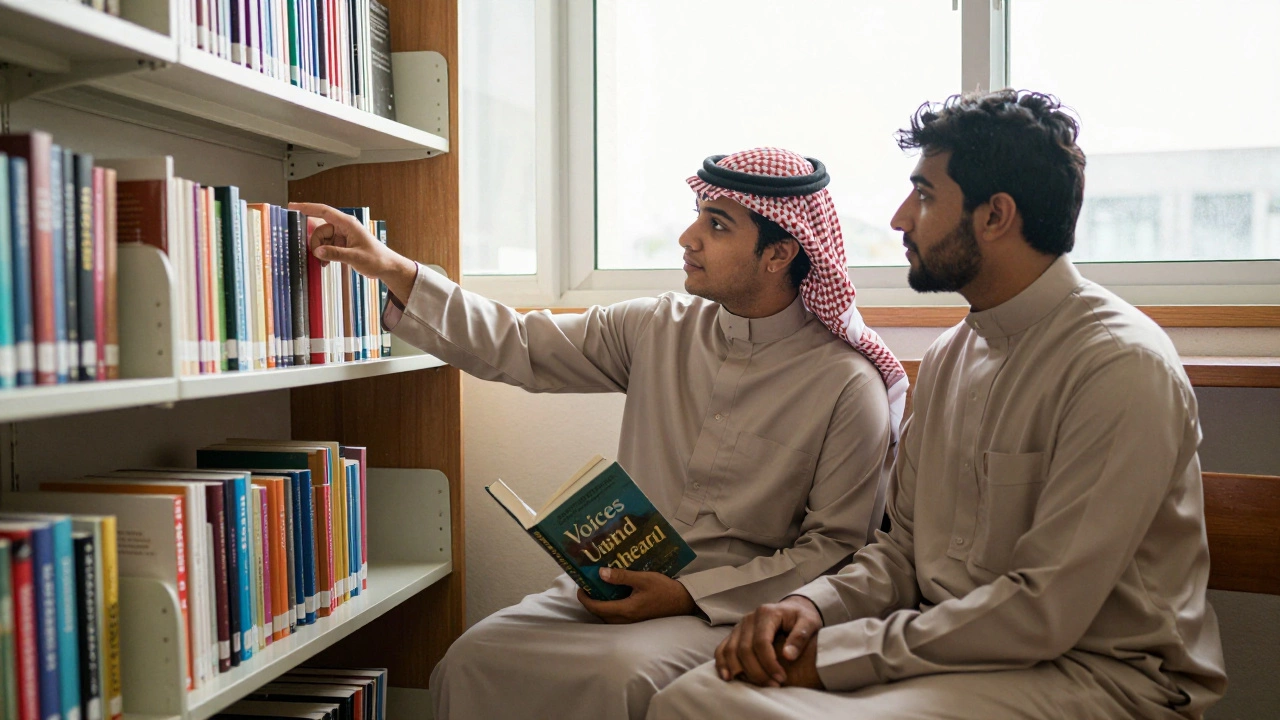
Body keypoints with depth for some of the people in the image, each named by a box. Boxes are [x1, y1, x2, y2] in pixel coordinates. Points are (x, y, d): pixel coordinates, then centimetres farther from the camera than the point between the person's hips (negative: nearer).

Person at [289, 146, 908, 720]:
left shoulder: (848, 386, -8)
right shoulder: (659, 330, 6)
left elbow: (835, 547, -8)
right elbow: (515, 347, 7)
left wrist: (689, 596, -16)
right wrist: (392, 269, -2)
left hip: (733, 605, -4)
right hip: (620, 586, 4)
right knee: (472, 658, -19)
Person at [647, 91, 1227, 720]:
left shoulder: (1122, 366, -16)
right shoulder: (948, 358, 10)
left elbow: (1042, 613, -21)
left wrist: (834, 654, -18)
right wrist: (814, 605, -7)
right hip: (952, 653, 7)